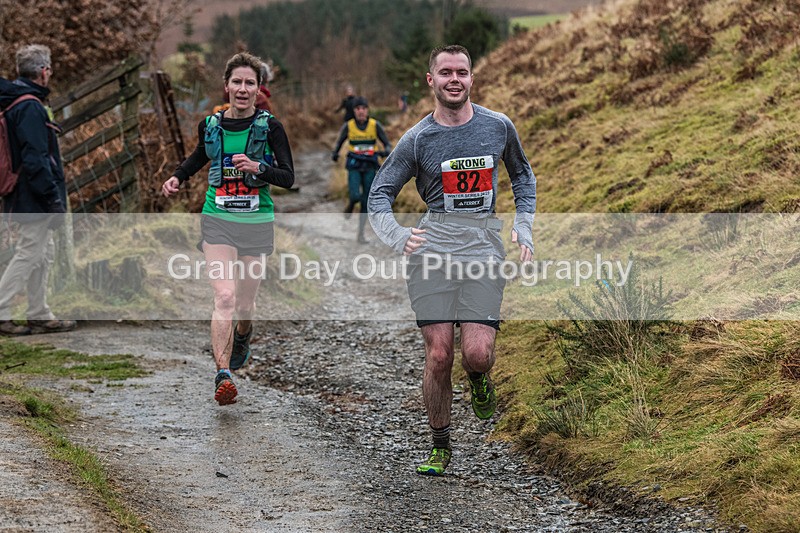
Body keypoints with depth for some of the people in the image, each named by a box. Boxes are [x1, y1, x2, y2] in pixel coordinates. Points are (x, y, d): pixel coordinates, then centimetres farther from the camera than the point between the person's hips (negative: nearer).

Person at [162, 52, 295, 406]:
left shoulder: (269, 127, -3)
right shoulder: (210, 125, 4)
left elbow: (288, 178, -5)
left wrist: (258, 167, -21)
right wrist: (177, 178, 11)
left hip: (257, 224, 0)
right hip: (218, 221, 0)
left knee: (245, 303, 8)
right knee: (225, 297, -18)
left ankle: (241, 340, 45)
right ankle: (223, 377, -25)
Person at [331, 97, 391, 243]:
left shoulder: (375, 125, -4)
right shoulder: (348, 126, -3)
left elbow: (387, 144, -1)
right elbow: (339, 143, 6)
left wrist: (386, 151, -25)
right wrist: (334, 154, -16)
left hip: (370, 166, 1)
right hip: (354, 165, -1)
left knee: (366, 201, 3)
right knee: (355, 196, -20)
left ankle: (361, 233, 13)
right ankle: (351, 204, 18)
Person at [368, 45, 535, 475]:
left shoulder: (498, 127, 7)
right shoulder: (417, 139, 3)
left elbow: (523, 176, 25)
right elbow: (380, 195, 7)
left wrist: (523, 226, 13)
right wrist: (397, 237, -11)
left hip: (485, 244, 1)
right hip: (433, 243, 0)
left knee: (477, 354, -13)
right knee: (438, 354, -5)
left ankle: (479, 381, 25)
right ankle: (440, 448, 12)